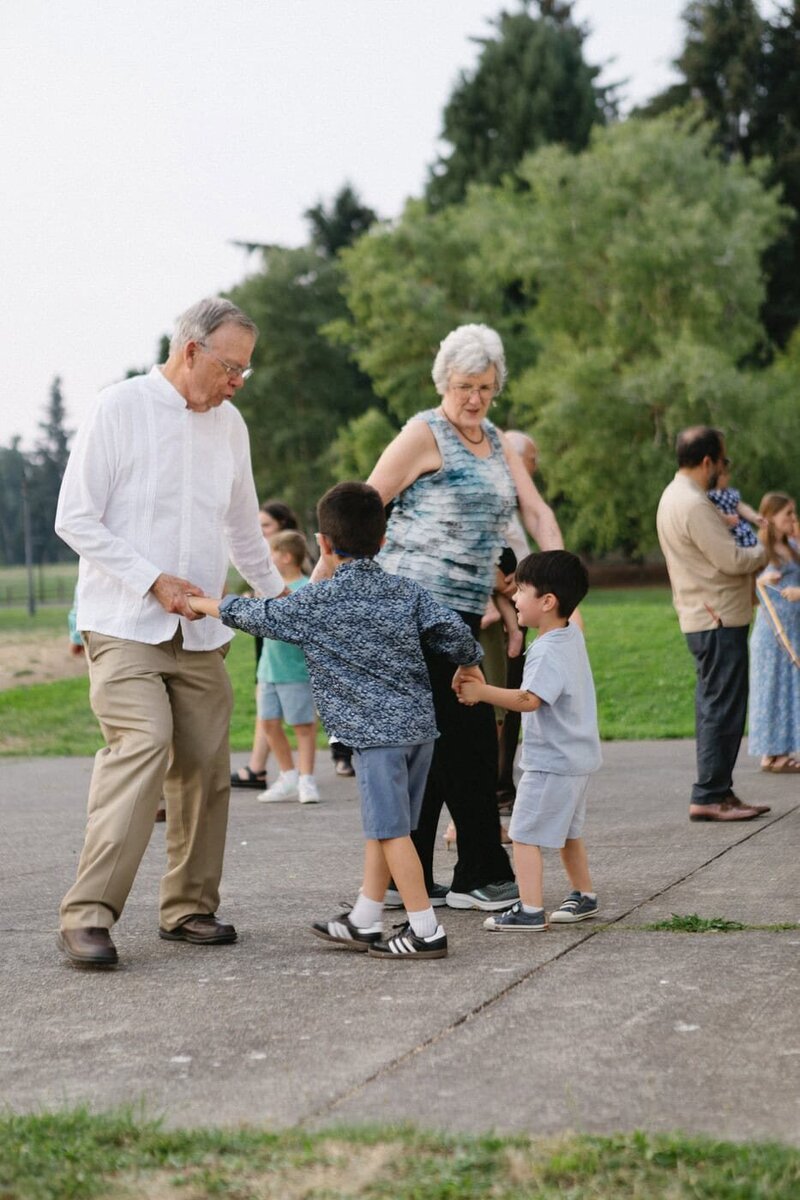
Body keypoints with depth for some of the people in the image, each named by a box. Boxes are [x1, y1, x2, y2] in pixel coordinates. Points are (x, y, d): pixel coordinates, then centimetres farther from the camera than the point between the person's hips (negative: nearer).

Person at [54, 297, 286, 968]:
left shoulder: (229, 424, 13)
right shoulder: (122, 408, -5)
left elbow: (243, 529, 28)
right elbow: (76, 519, -8)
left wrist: (277, 593, 34)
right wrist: (155, 582, -14)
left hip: (199, 633, 6)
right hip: (124, 626, -6)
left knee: (206, 767, 1)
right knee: (142, 747, -21)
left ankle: (189, 908, 13)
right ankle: (87, 915, -21)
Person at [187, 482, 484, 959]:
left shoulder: (319, 603, -5)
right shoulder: (406, 591, 7)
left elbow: (257, 616, 3)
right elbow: (453, 629, 1)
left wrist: (202, 603, 18)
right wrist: (468, 666, 21)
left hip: (376, 731, -7)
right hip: (420, 724, 7)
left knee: (391, 829, -3)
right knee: (382, 826, 14)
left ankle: (426, 931, -4)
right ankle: (363, 921, 22)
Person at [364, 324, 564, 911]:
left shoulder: (497, 443, 17)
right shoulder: (424, 434, -6)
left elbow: (537, 512, 12)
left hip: (462, 610, 8)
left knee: (433, 740, 9)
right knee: (470, 735, -8)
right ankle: (483, 875, -2)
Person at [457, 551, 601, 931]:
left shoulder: (549, 651, -23)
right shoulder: (572, 636, 7)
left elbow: (528, 699, -33)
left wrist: (482, 692, -31)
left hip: (550, 763, -10)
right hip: (576, 758, 10)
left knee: (525, 834, -7)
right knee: (566, 831, 23)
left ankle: (530, 910, -9)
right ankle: (584, 896, 33)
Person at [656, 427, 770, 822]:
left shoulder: (675, 496, 14)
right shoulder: (693, 505, -19)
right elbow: (731, 560, -21)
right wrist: (764, 551, -3)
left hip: (705, 619, 11)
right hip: (718, 620, -11)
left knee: (715, 707, 13)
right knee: (723, 708, -7)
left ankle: (717, 793, 17)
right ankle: (709, 796, -6)